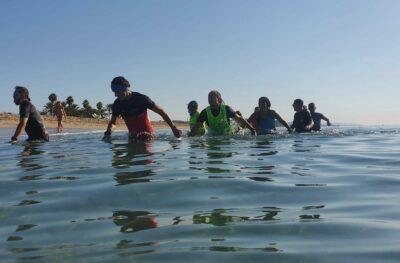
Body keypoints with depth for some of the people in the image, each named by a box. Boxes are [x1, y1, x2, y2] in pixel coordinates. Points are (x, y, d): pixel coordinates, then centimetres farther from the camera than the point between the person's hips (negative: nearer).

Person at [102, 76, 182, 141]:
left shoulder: (141, 99, -17)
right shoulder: (117, 104, -4)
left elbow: (161, 111, -13)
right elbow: (113, 122, 9)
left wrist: (173, 128, -17)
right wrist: (108, 133, -14)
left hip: (147, 134, -5)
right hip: (133, 136, 5)